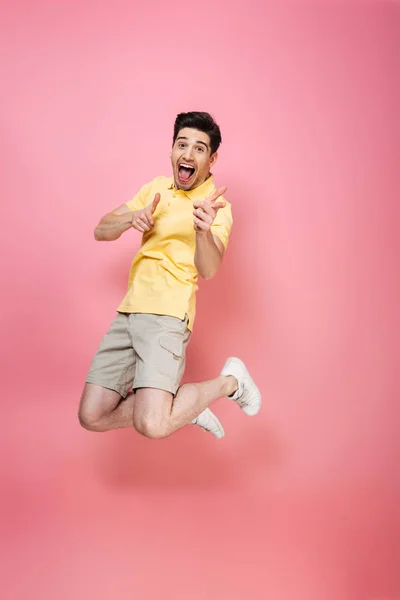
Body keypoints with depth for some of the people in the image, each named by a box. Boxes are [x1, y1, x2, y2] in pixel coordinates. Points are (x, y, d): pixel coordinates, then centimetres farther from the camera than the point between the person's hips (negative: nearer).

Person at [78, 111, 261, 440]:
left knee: (153, 426, -23)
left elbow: (209, 270, -21)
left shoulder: (217, 205, -5)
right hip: (128, 310, 6)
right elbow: (101, 231, 12)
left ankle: (229, 381, 3)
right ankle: (181, 405, 19)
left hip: (167, 313, -6)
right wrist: (131, 218, -10)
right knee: (92, 417, 0)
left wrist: (204, 230, -42)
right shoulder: (157, 187, 13)